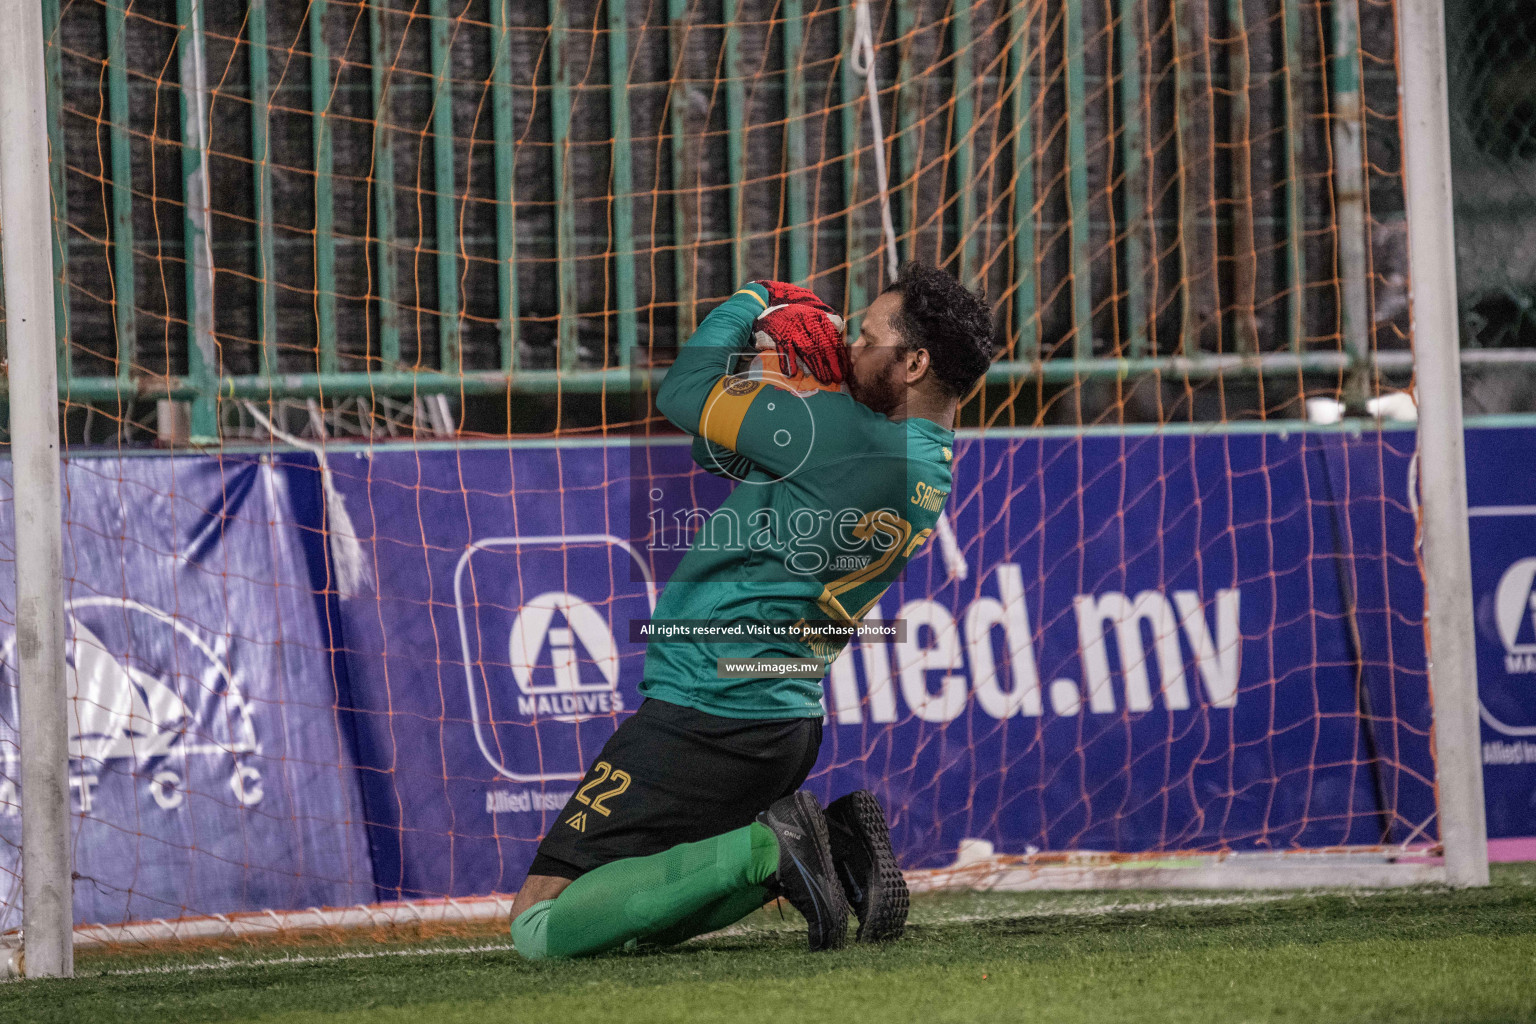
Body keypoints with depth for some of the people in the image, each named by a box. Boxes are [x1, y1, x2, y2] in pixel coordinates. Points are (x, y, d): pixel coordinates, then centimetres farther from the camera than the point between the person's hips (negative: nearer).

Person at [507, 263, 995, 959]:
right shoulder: (933, 467, 5)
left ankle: (763, 850, -14)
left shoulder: (844, 433, -22)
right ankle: (830, 841, 7)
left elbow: (685, 394, -10)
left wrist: (751, 300, 6)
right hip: (793, 715, 9)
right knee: (645, 921, 26)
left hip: (707, 713, -9)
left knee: (538, 927, -9)